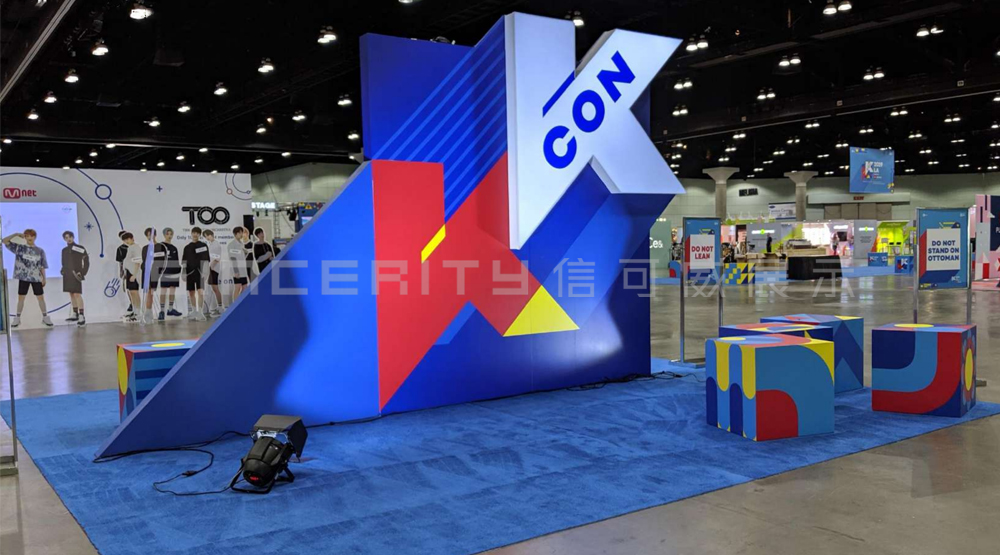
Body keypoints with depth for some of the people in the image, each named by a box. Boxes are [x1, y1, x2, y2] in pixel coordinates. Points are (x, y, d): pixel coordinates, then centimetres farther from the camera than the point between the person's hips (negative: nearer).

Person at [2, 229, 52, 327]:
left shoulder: (40, 251, 3)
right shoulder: (19, 247, 3)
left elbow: (42, 266, 4)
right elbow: (4, 241, 0)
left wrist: (44, 278, 1)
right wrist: (16, 234, -7)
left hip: (36, 278, 0)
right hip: (23, 277, 0)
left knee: (40, 297, 4)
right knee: (21, 297, 7)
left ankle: (45, 317, 11)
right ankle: (17, 318, 15)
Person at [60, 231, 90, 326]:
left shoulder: (79, 248, -3)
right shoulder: (64, 250, 14)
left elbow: (86, 262, -5)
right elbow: (64, 263, 21)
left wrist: (83, 273, -12)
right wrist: (63, 270, 3)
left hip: (76, 275, -6)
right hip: (67, 275, 6)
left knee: (77, 294, -13)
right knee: (71, 294, 9)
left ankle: (81, 316, -18)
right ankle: (75, 314, 16)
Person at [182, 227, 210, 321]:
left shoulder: (203, 246, 4)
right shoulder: (187, 247, 11)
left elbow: (205, 260, 0)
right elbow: (184, 261, 13)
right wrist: (184, 273, 6)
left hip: (199, 272, -3)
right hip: (190, 272, 4)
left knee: (200, 291, -12)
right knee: (191, 292, 9)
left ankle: (200, 312, -12)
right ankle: (194, 312, 20)